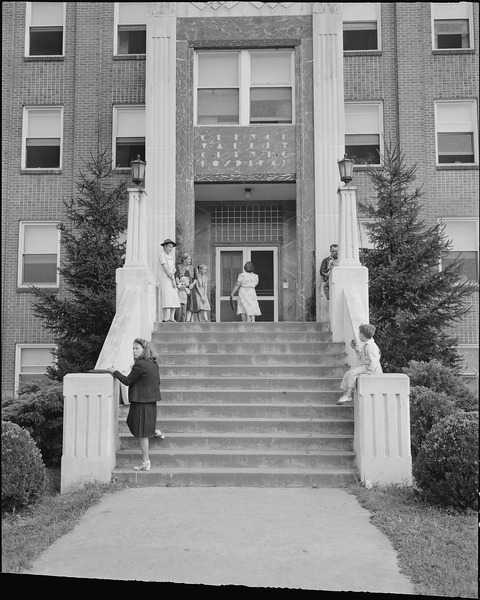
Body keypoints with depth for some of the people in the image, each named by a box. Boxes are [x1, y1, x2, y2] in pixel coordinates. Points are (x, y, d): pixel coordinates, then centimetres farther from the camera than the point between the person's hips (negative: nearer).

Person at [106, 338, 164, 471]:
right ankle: (155, 432, 35)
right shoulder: (154, 363, 6)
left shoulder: (140, 365, -20)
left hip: (141, 402, -9)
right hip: (151, 400, 9)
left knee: (141, 433, 1)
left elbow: (127, 381, -12)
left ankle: (145, 463, 9)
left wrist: (114, 372, 0)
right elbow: (157, 382, 16)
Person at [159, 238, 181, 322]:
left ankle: (172, 318, 5)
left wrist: (172, 273, -9)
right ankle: (165, 319, -18)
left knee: (175, 300, 2)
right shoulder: (162, 254, -4)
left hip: (171, 280, 8)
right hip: (165, 279, -8)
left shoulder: (170, 256, 20)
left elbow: (174, 269, 15)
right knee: (167, 299, -16)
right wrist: (173, 279, -10)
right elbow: (165, 268, -11)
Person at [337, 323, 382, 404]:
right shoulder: (365, 345, 16)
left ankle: (348, 396, -19)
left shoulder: (371, 346, -16)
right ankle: (346, 394, -1)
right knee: (348, 374, 2)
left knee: (352, 373, -23)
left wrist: (369, 371, -29)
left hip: (371, 368, -11)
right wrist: (356, 348, 19)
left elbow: (374, 361, -22)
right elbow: (361, 358, 25)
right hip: (364, 366, 11)